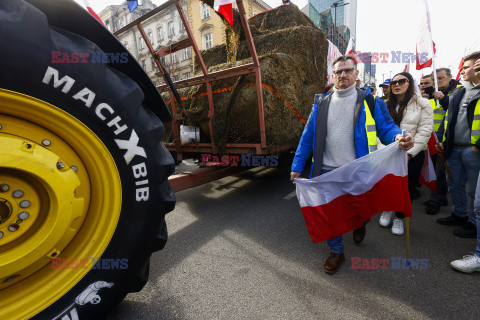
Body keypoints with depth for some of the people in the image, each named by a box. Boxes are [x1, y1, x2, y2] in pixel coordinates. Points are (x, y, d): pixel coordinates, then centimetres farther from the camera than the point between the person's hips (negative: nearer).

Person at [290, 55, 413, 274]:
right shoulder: (321, 104, 8)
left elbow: (386, 127, 2)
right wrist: (297, 166, 3)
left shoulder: (369, 102, 4)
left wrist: (398, 137, -23)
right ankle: (336, 252, 33)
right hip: (328, 172, 2)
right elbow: (308, 137, 8)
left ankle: (358, 225, 51)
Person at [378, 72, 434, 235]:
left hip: (413, 155, -2)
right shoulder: (388, 106, 9)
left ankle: (399, 217, 26)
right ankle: (387, 209, 32)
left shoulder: (422, 104, -2)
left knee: (407, 187, 7)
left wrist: (409, 152, -16)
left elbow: (425, 131, -9)